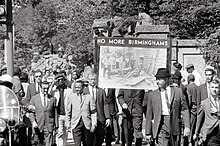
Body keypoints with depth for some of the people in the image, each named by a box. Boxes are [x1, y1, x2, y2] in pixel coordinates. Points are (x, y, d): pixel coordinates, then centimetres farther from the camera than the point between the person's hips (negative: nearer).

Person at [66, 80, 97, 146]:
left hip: (87, 125, 0)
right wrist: (68, 123, 8)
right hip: (76, 124, 0)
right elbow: (68, 112, 11)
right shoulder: (71, 97, 6)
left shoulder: (89, 97, 3)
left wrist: (94, 125, -2)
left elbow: (93, 112, 3)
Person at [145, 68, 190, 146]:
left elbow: (184, 109, 4)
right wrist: (148, 133, 6)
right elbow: (149, 115, 7)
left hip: (175, 125, 1)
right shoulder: (152, 95, 6)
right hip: (161, 126, -1)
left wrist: (187, 126, -5)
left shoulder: (178, 91, 6)